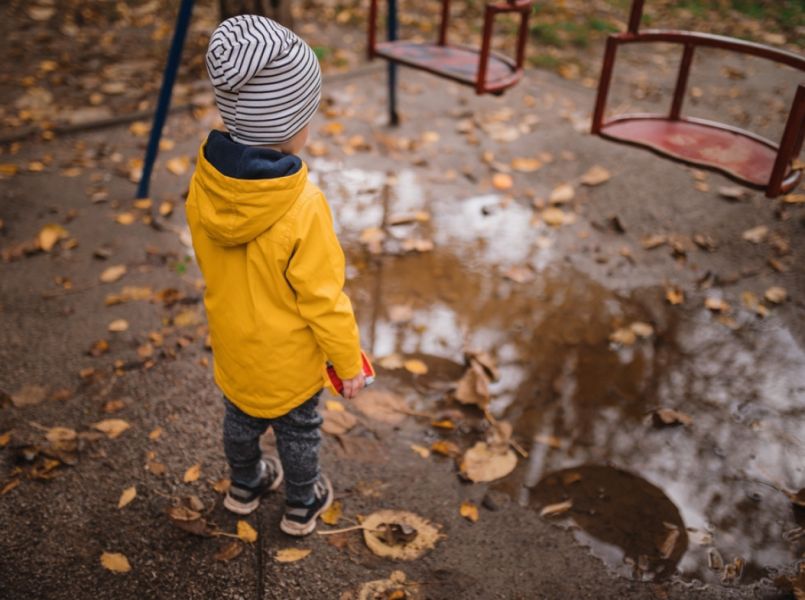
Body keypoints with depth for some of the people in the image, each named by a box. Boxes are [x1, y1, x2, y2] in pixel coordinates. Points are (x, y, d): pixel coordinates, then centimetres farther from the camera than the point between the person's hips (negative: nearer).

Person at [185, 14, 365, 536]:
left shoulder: (204, 186, -18)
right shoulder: (302, 207, -36)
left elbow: (209, 264, -1)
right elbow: (324, 300, -25)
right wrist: (349, 362, -9)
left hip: (232, 342, 5)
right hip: (289, 356, -5)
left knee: (242, 416, 29)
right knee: (298, 430, 21)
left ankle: (245, 486, 54)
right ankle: (302, 506, 45)